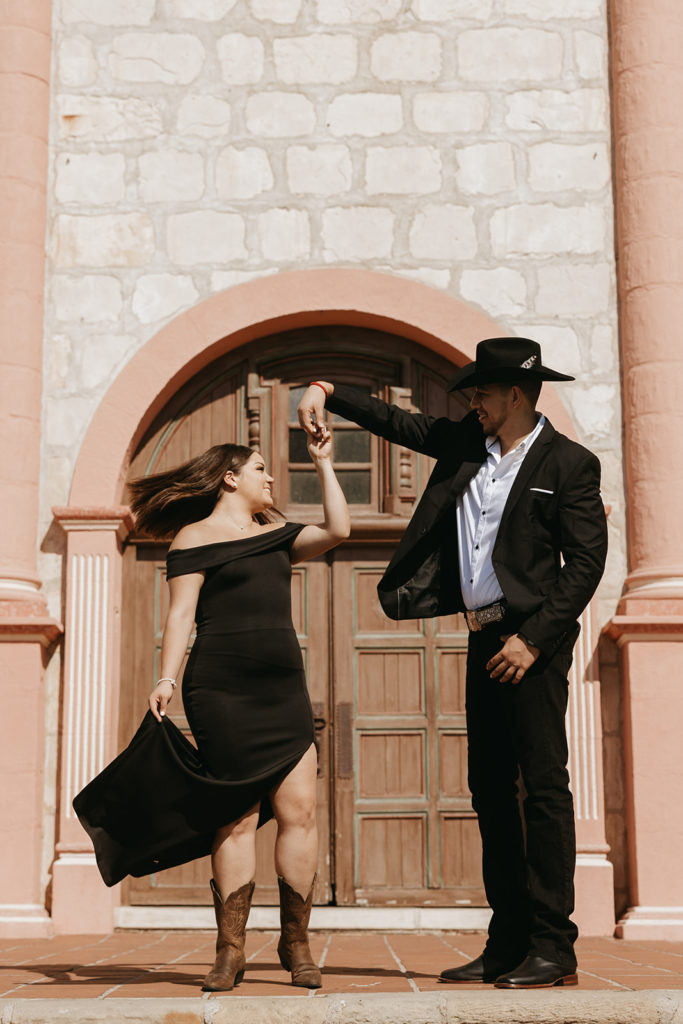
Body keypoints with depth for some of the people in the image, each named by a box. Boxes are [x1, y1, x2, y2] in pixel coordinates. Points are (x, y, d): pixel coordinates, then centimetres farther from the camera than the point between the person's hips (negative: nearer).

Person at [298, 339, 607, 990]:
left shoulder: (569, 464, -5)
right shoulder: (466, 442, 14)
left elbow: (587, 561, -9)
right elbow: (395, 422, 21)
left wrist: (534, 638, -15)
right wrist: (326, 391, 7)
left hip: (532, 640, -8)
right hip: (484, 639, 8)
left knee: (543, 786, -9)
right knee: (489, 788, 8)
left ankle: (553, 949, -6)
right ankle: (508, 943, 14)